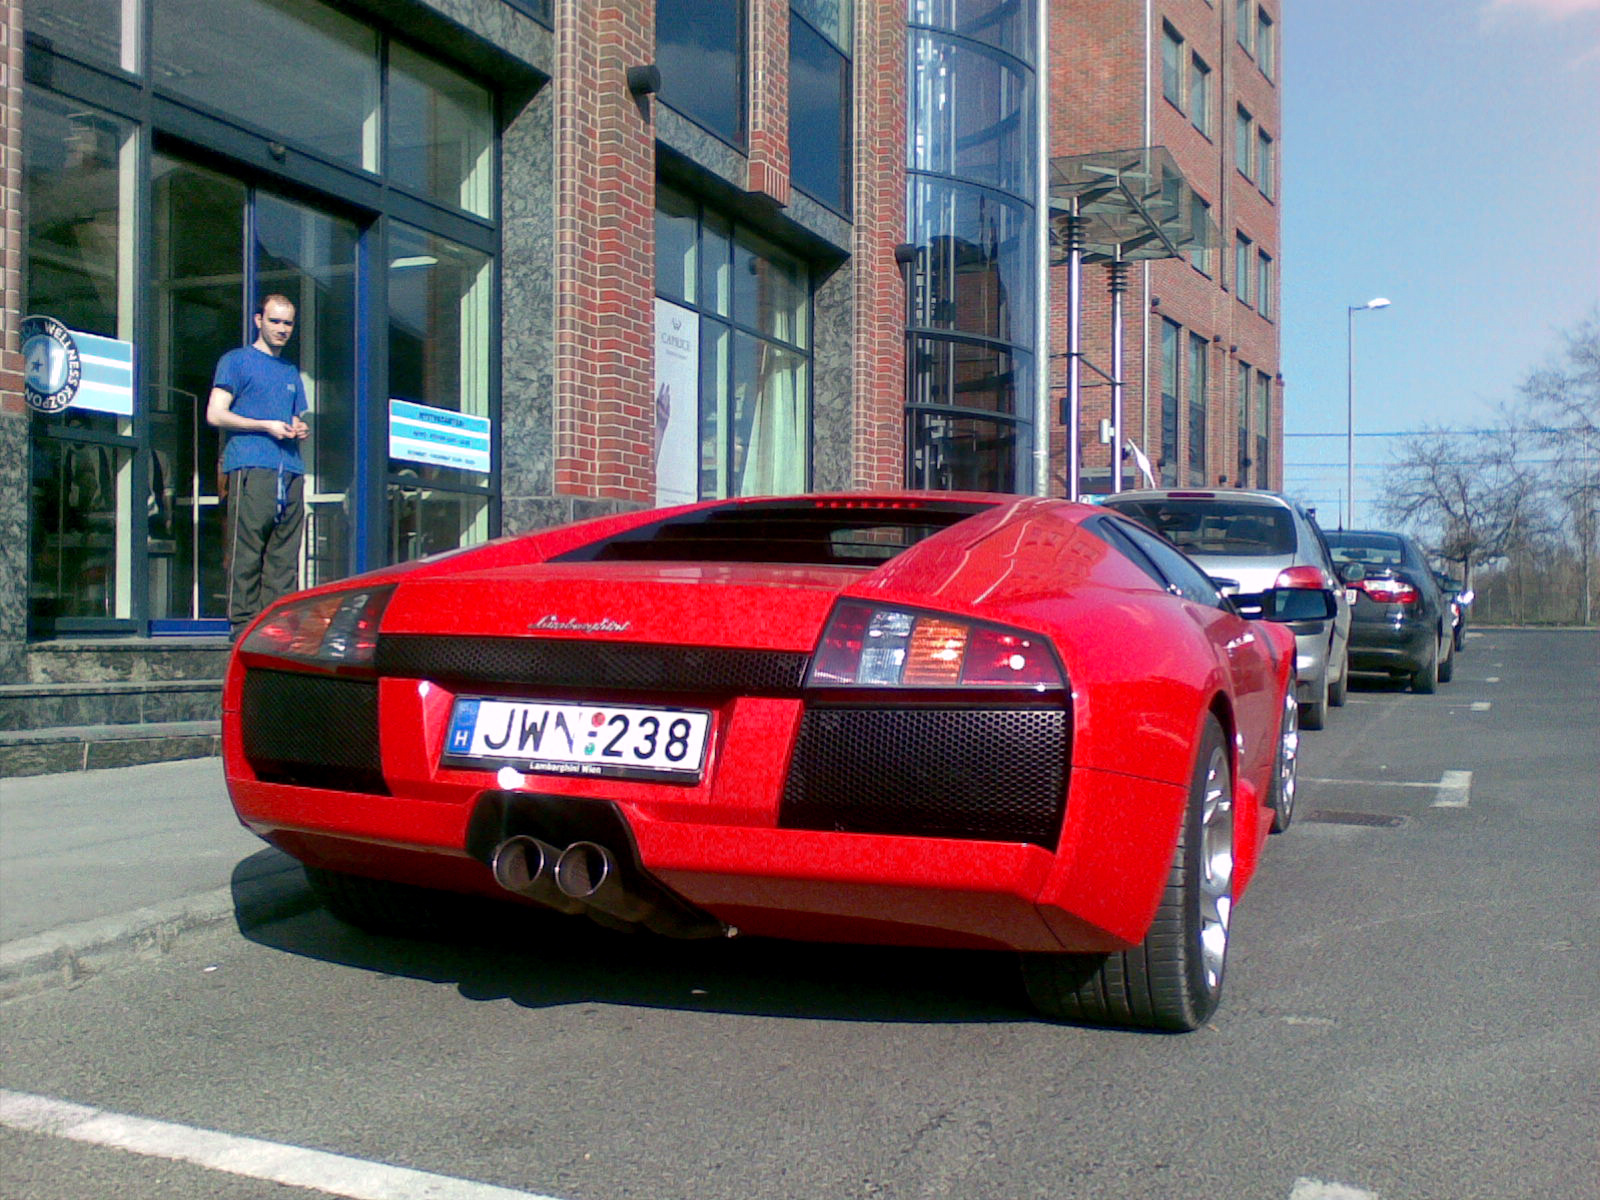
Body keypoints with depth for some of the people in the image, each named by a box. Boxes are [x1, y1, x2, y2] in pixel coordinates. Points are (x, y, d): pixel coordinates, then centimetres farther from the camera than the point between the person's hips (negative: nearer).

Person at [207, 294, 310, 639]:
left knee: (285, 558, 0)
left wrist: (301, 429, 8)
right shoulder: (237, 361, 9)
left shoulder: (291, 372, 28)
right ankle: (244, 626, -10)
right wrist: (266, 425, -8)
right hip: (251, 468, -6)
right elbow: (215, 414, 0)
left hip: (291, 471, 6)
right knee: (246, 554, -10)